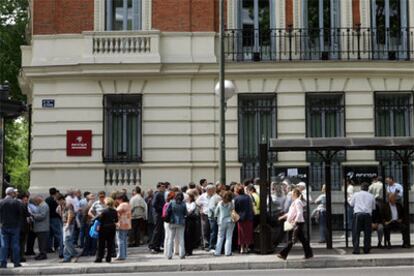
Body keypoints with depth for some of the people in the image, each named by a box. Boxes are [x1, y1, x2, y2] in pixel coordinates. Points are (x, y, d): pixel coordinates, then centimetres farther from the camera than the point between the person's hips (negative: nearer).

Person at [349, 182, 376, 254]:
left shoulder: (356, 194, 9)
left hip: (358, 214, -1)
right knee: (367, 233, 8)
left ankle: (356, 249, -8)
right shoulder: (371, 196, 13)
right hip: (368, 214, 1)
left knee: (356, 232, 0)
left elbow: (351, 204, 14)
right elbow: (373, 207, 17)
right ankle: (366, 249, 9)